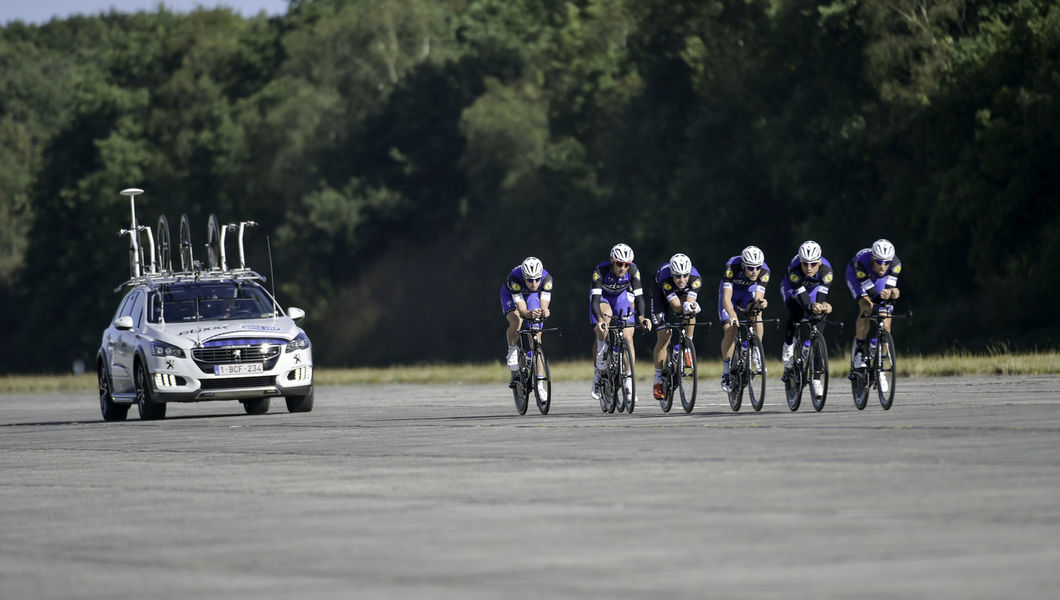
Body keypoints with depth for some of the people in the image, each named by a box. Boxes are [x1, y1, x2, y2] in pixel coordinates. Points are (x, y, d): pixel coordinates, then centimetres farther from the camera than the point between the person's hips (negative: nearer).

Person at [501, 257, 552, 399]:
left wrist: (544, 312, -59)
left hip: (532, 296, 2)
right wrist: (530, 313, -63)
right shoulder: (514, 278, -40)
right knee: (516, 322, -33)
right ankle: (512, 350, -1)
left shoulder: (546, 279, -33)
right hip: (510, 295, -2)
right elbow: (522, 309, -41)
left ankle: (539, 381, -8)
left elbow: (544, 305, -35)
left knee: (536, 335, -11)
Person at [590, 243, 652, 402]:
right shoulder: (601, 270, -34)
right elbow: (595, 299, -38)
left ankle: (629, 384, -9)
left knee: (628, 338, -13)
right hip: (602, 297, -2)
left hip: (622, 296, 2)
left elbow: (639, 296, -29)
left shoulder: (633, 270, -27)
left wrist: (642, 317, -48)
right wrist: (599, 320, -55)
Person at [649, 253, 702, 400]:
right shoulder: (665, 279, -41)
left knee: (689, 312, -34)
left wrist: (691, 306, -61)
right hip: (660, 292, -2)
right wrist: (686, 307, -64)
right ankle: (658, 382, 2)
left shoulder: (695, 278, -36)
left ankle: (687, 348, -13)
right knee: (663, 336, -7)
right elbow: (677, 307, -43)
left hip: (684, 293, 2)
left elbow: (689, 301, -38)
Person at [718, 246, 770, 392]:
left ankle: (756, 353, -14)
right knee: (730, 330, -14)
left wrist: (761, 303, -55)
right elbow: (726, 298, -40)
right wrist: (732, 315, -57)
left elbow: (758, 298, -31)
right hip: (730, 291, -1)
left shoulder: (764, 271, -30)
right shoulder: (732, 267, -37)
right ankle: (726, 371, 2)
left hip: (749, 292, 1)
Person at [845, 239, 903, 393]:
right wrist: (881, 296, -60)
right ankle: (859, 349, -10)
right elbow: (872, 293, -39)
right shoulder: (862, 262, -41)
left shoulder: (895, 263, -34)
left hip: (879, 280, 2)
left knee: (885, 326, -9)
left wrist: (892, 293, -56)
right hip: (857, 276, -2)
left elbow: (890, 287, -33)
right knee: (867, 308, -31)